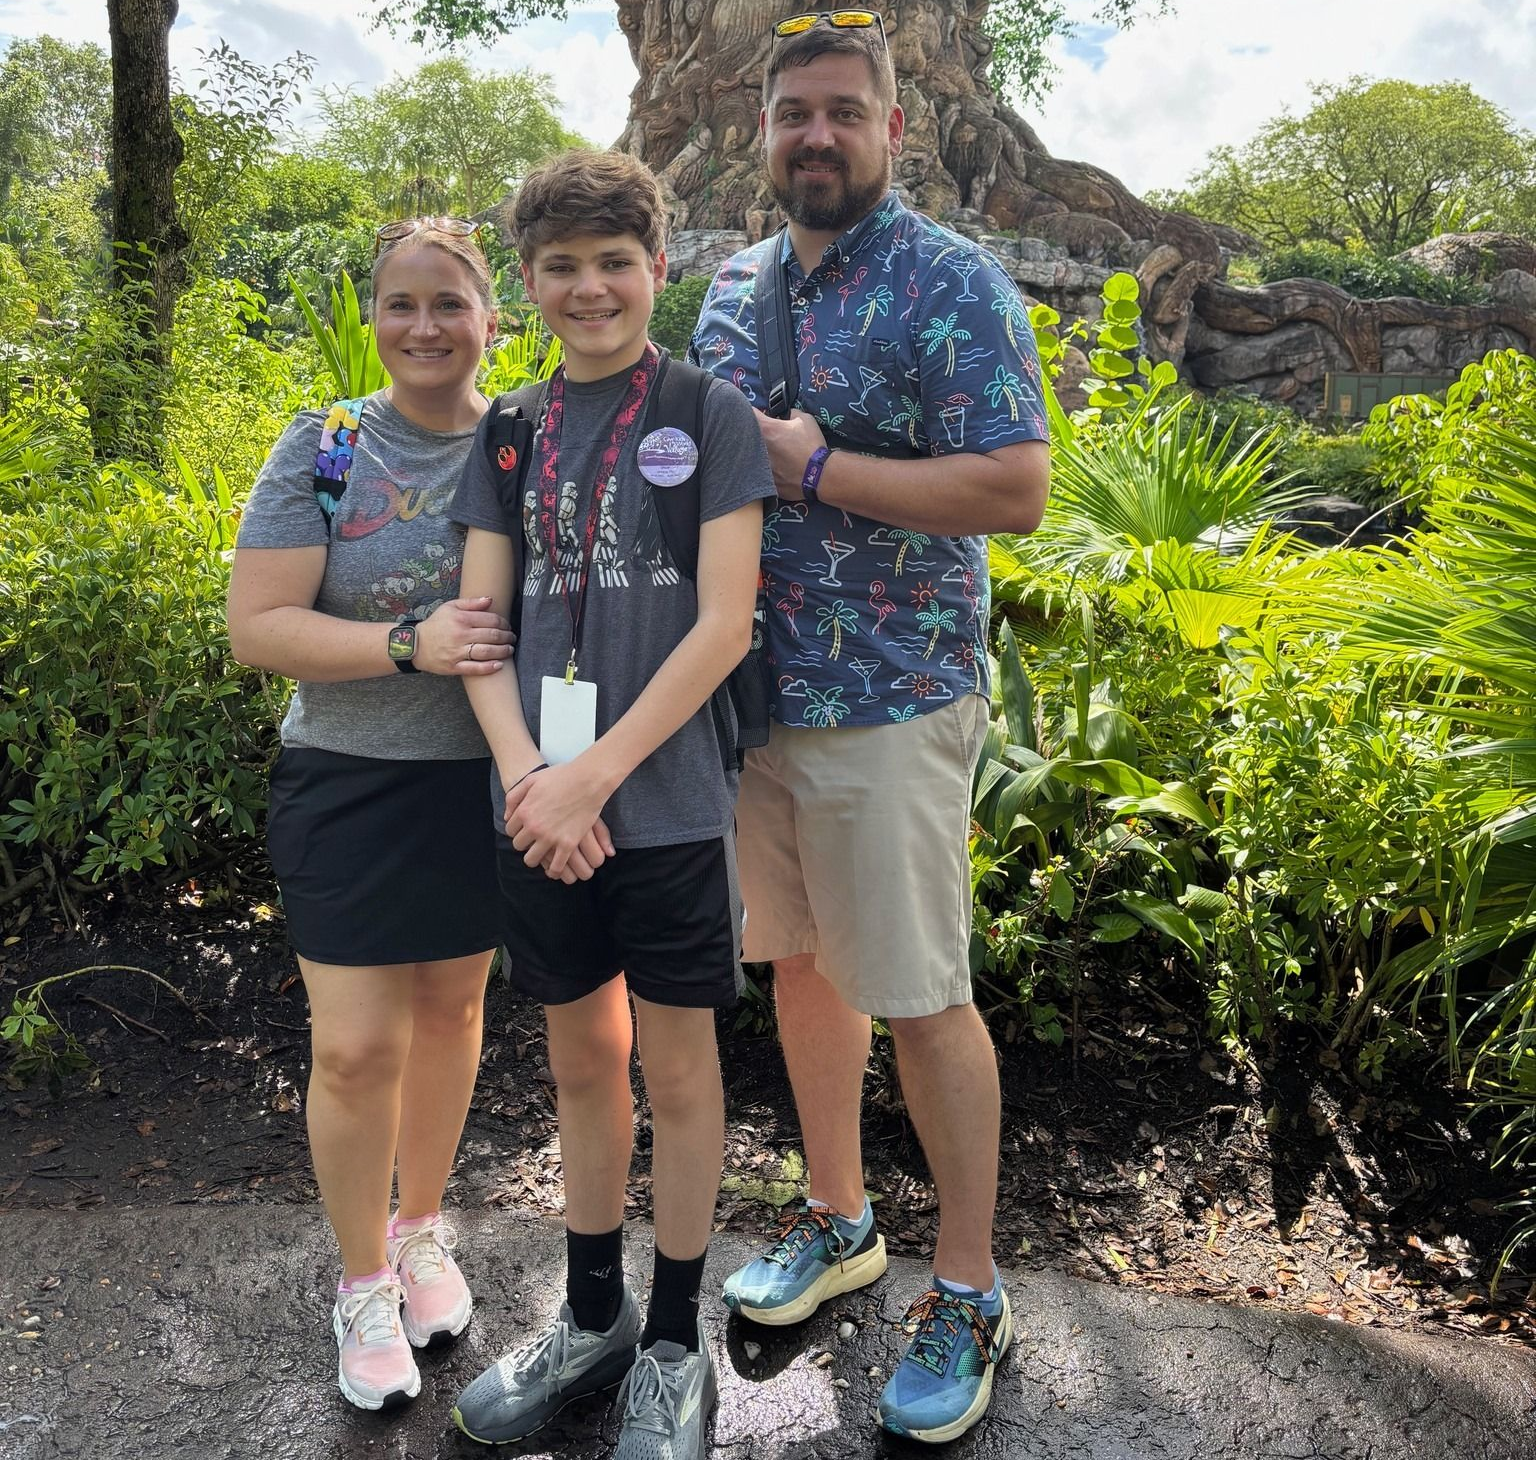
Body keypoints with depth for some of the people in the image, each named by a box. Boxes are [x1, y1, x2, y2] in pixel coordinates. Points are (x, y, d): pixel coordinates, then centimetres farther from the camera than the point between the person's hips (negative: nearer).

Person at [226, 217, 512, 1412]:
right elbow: (257, 627, -11)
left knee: (451, 1009, 16)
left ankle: (424, 1229, 40)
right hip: (352, 783, -2)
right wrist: (410, 645, -24)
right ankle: (363, 1283, 24)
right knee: (357, 1047, -1)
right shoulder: (324, 448, -6)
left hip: (486, 780, 2)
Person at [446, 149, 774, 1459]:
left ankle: (675, 1347, 27)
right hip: (538, 805, 4)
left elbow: (724, 625, -11)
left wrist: (592, 775, -16)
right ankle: (594, 1315, 36)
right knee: (580, 1057, 16)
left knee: (675, 1061, 8)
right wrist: (525, 774, -11)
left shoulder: (709, 414, -3)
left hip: (665, 800, -4)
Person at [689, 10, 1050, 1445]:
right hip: (751, 692, 7)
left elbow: (1015, 490, -17)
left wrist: (812, 466, -18)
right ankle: (838, 1219, 36)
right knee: (799, 965, 16)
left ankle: (967, 1293, 20)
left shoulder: (950, 283, -8)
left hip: (888, 704, -6)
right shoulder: (731, 286, 13)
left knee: (922, 997, 1)